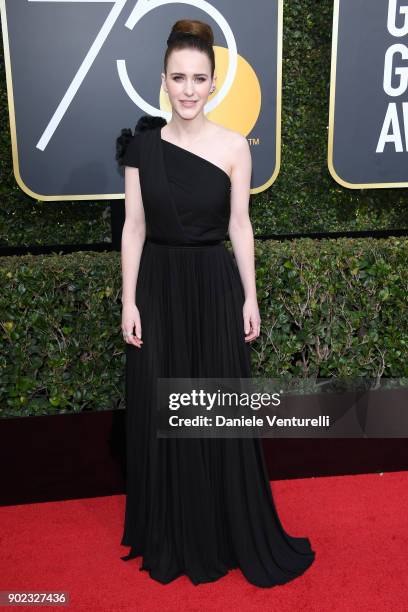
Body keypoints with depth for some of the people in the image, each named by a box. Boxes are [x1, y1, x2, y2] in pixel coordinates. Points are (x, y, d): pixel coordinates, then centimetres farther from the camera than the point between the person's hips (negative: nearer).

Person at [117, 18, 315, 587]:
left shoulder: (234, 146, -2)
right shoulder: (142, 144, 0)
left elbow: (240, 226, 1)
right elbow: (134, 226, 0)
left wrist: (250, 297, -1)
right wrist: (129, 301, -4)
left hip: (215, 286, -1)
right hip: (158, 287, 1)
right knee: (159, 411, 9)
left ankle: (234, 536, 27)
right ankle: (171, 538, 30)